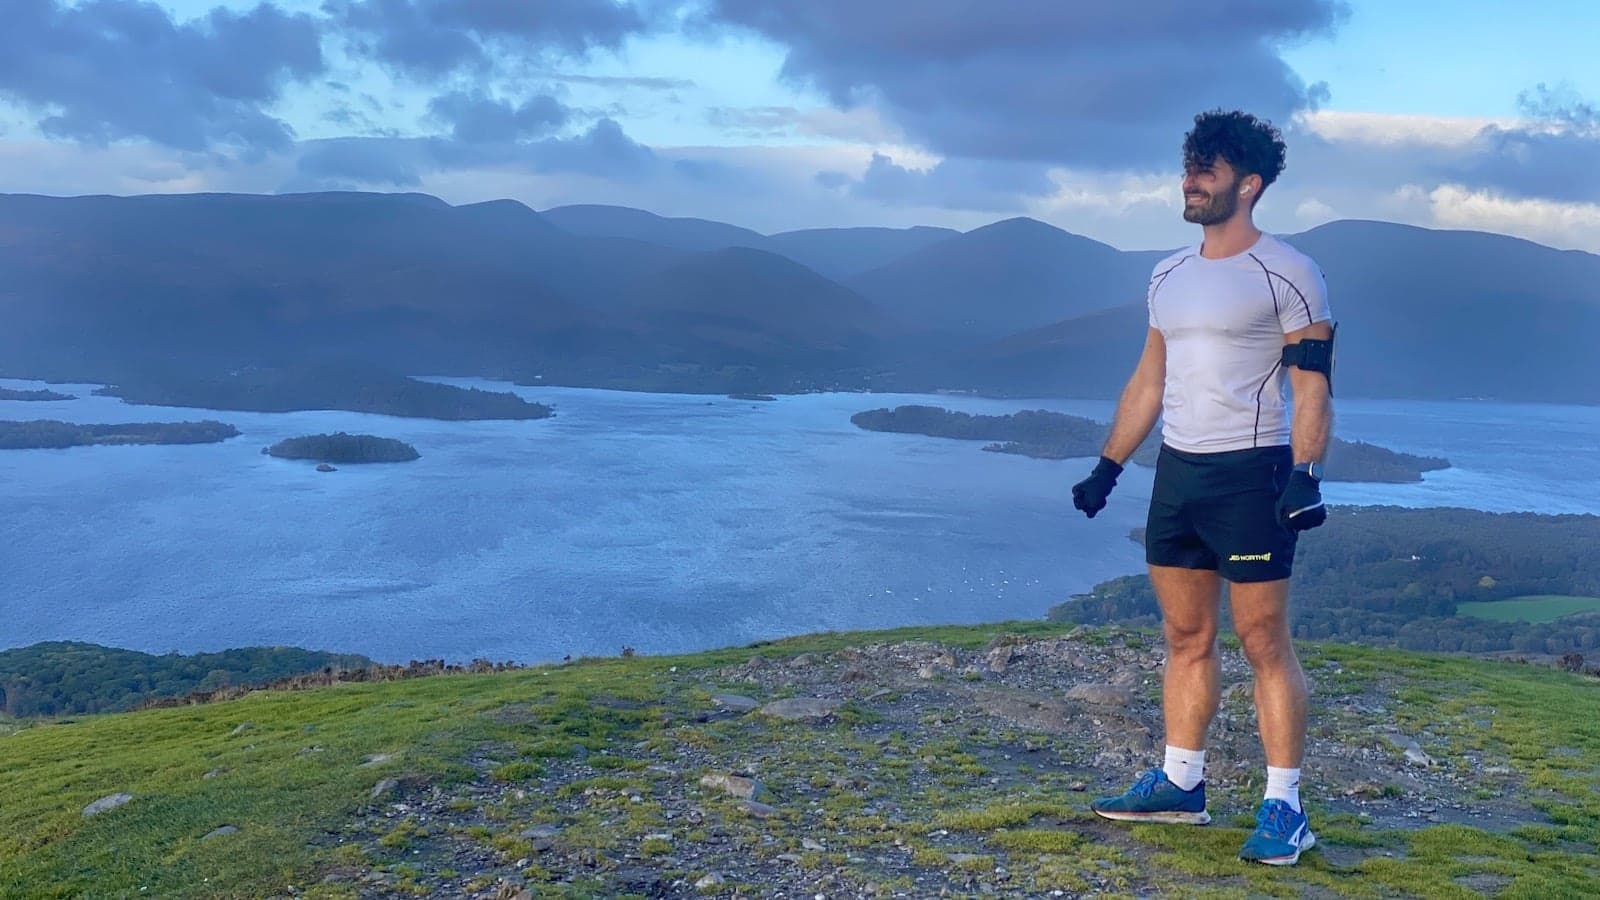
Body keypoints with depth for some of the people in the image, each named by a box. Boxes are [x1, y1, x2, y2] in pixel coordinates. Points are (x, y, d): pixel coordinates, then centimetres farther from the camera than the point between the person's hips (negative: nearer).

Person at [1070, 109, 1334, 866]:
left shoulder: (1286, 274, -7)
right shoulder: (1169, 276, 13)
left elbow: (1313, 388, -11)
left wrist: (1304, 476, -23)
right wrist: (1107, 467, 16)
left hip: (1249, 475, -7)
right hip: (1176, 472, 7)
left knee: (1264, 643, -3)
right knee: (1185, 637, 12)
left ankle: (1284, 807, 5)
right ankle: (1180, 784, 22)